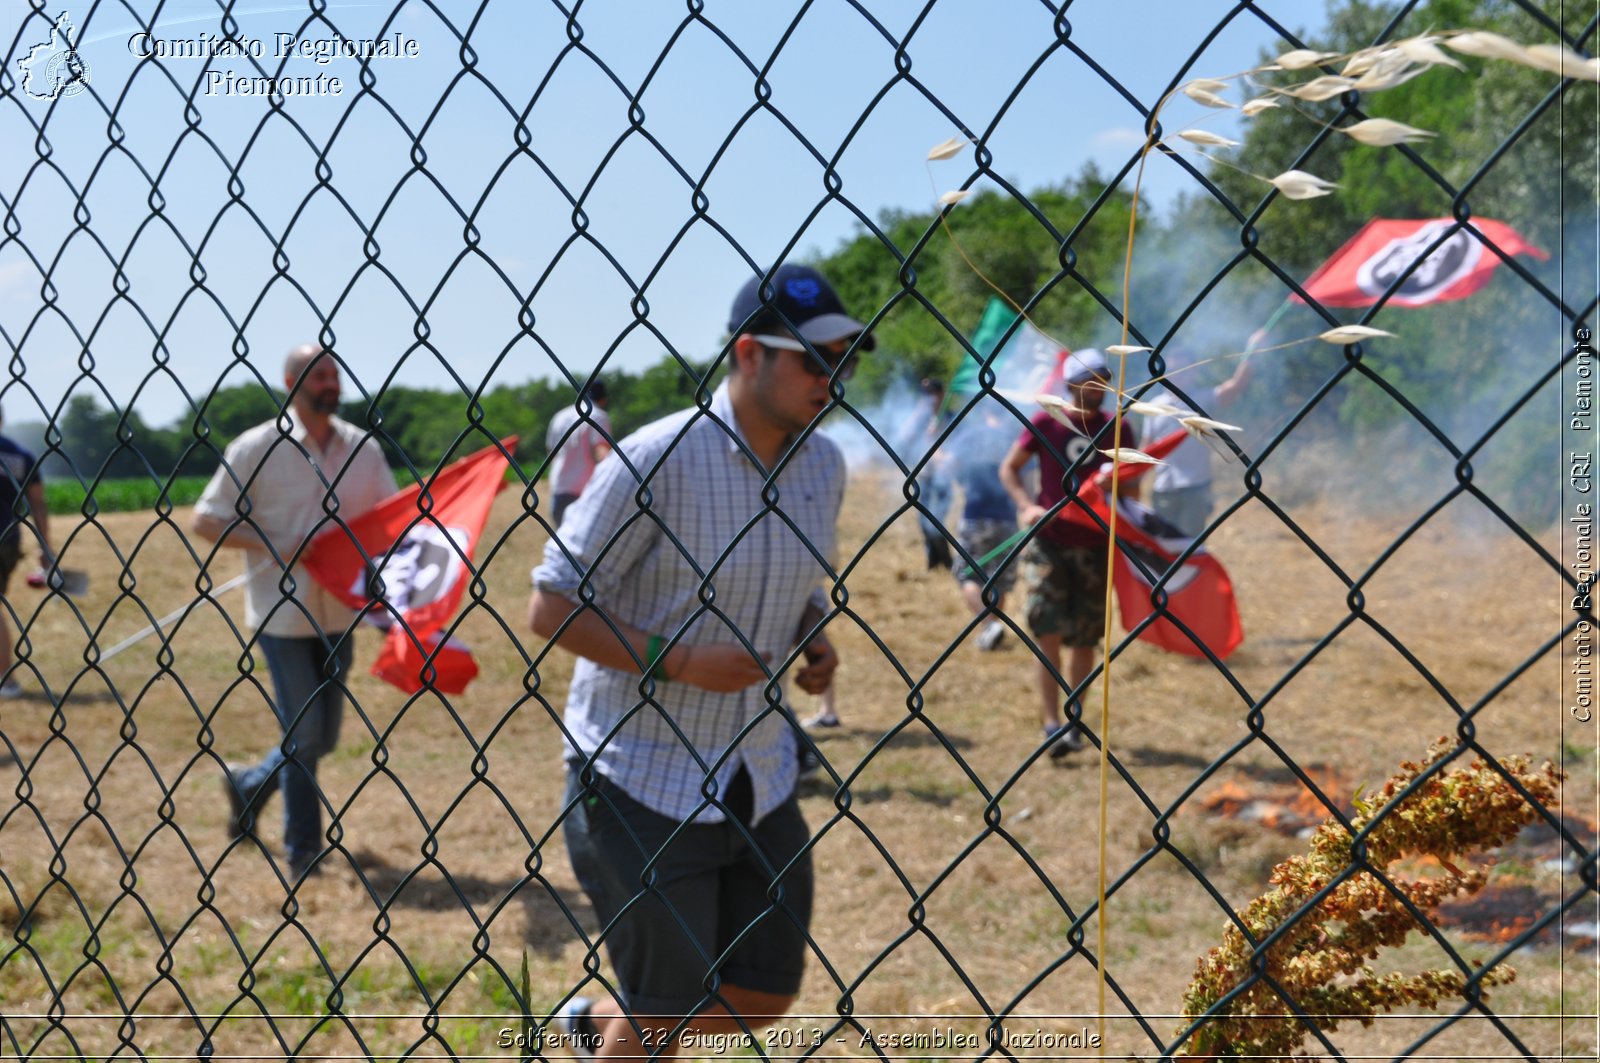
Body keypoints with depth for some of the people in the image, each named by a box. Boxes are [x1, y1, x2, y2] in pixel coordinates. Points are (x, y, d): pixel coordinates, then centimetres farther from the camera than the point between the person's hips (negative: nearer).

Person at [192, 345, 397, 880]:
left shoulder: (362, 448, 4)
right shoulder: (256, 448, -7)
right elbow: (206, 519, -5)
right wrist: (272, 546, -18)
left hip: (337, 612, 5)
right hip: (281, 613, -4)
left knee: (321, 737, 11)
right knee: (303, 731, -3)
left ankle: (247, 784, 39)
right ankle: (303, 852, 12)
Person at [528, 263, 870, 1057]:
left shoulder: (824, 465, 3)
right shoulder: (657, 459, -18)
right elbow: (551, 610, -15)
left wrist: (815, 639, -2)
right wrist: (677, 661, -24)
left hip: (758, 777, 7)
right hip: (642, 779, -6)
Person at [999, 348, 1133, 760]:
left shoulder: (1117, 430, 3)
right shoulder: (1045, 424, -2)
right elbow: (1009, 468, 6)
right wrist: (1027, 506, -11)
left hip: (1096, 546, 2)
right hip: (1048, 541, -2)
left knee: (1085, 639, 7)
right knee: (1048, 632, -11)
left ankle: (1073, 721, 23)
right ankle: (1052, 725, -8)